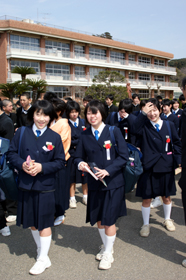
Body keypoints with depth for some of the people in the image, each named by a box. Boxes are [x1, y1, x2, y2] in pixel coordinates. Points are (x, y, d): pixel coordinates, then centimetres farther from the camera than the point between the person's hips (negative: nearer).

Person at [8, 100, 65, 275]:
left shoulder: (55, 137, -7)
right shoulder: (21, 133, -2)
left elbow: (60, 162, -6)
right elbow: (11, 153, 1)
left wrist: (42, 167, -20)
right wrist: (22, 164, -18)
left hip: (45, 186, -3)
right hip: (26, 185, 3)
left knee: (44, 223, 7)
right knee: (31, 221, 17)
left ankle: (43, 259, 22)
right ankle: (40, 248, 40)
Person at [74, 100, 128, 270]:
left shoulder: (114, 131, -7)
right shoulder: (84, 136, 3)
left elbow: (123, 156, -11)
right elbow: (78, 157, 7)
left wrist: (107, 170, -21)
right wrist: (80, 163, -17)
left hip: (113, 182, -4)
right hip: (94, 183, 4)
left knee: (109, 219, 2)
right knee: (98, 219, 15)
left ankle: (108, 254, 22)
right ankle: (105, 246, 40)